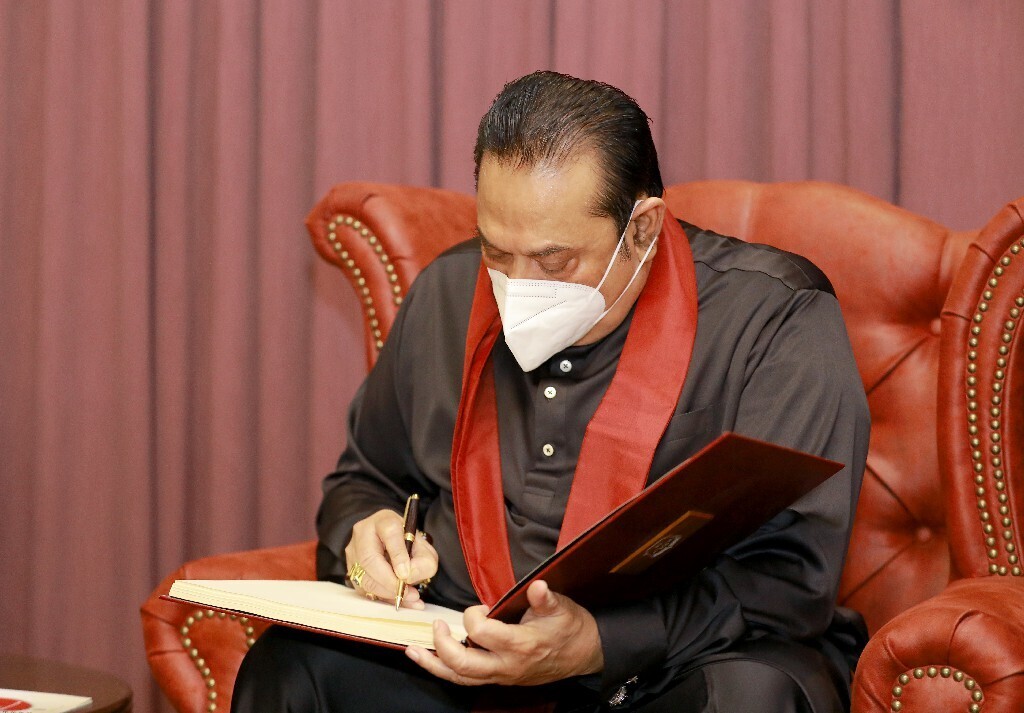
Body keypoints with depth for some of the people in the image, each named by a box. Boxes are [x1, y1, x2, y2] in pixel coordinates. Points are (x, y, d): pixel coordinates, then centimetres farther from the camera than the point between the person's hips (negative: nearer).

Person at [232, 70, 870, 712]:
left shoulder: (778, 321, -10)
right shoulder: (446, 294, 8)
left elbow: (792, 575, -17)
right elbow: (366, 479, 24)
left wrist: (598, 644, -30)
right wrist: (368, 537, -2)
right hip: (468, 659, 3)